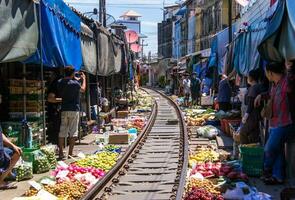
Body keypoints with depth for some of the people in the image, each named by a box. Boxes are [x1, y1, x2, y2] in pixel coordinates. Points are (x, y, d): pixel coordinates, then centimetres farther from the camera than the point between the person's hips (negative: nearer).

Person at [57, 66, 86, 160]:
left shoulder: (60, 82, 2)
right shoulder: (75, 83, -11)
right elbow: (83, 89, 8)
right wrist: (84, 79, 24)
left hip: (64, 110, 4)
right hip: (74, 110, -4)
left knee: (62, 132, 7)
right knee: (73, 132, 2)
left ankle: (61, 153, 8)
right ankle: (70, 153, 4)